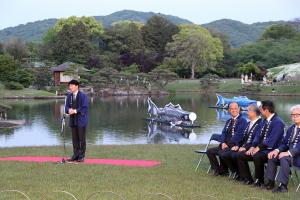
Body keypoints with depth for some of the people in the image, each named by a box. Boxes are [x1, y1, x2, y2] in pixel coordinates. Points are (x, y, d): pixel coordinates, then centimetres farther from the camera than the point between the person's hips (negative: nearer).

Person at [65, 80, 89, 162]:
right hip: (73, 120, 6)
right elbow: (67, 107, 11)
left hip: (81, 120, -6)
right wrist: (69, 110, -12)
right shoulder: (69, 96, 11)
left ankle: (81, 156, 5)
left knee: (81, 139, -1)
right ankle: (76, 155, 16)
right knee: (74, 139, 9)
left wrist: (75, 111, -20)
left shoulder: (83, 96, -8)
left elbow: (85, 108, -15)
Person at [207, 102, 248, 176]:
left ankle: (223, 171, -6)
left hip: (235, 145, -8)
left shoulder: (242, 120, -4)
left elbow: (238, 135, -14)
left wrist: (228, 144, -18)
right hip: (225, 144, 8)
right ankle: (217, 170, 3)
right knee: (210, 151, -6)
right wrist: (223, 143, -7)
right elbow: (223, 133, 14)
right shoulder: (228, 121, 21)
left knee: (221, 153, -30)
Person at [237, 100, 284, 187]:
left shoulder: (278, 122, -14)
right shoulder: (265, 121, 14)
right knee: (241, 156, -2)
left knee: (257, 156, -37)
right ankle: (248, 180, 4)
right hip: (261, 148, 9)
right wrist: (253, 146, -2)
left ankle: (259, 181, -16)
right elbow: (258, 135, 14)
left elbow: (272, 140, -22)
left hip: (270, 150, -9)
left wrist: (259, 148, -21)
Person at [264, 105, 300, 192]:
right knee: (272, 156, -14)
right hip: (289, 153, 8)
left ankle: (283, 186, -30)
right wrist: (277, 150, -6)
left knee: (284, 158, -33)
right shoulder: (291, 128, 18)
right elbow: (284, 143, 15)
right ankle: (270, 182, -9)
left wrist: (289, 152, -29)